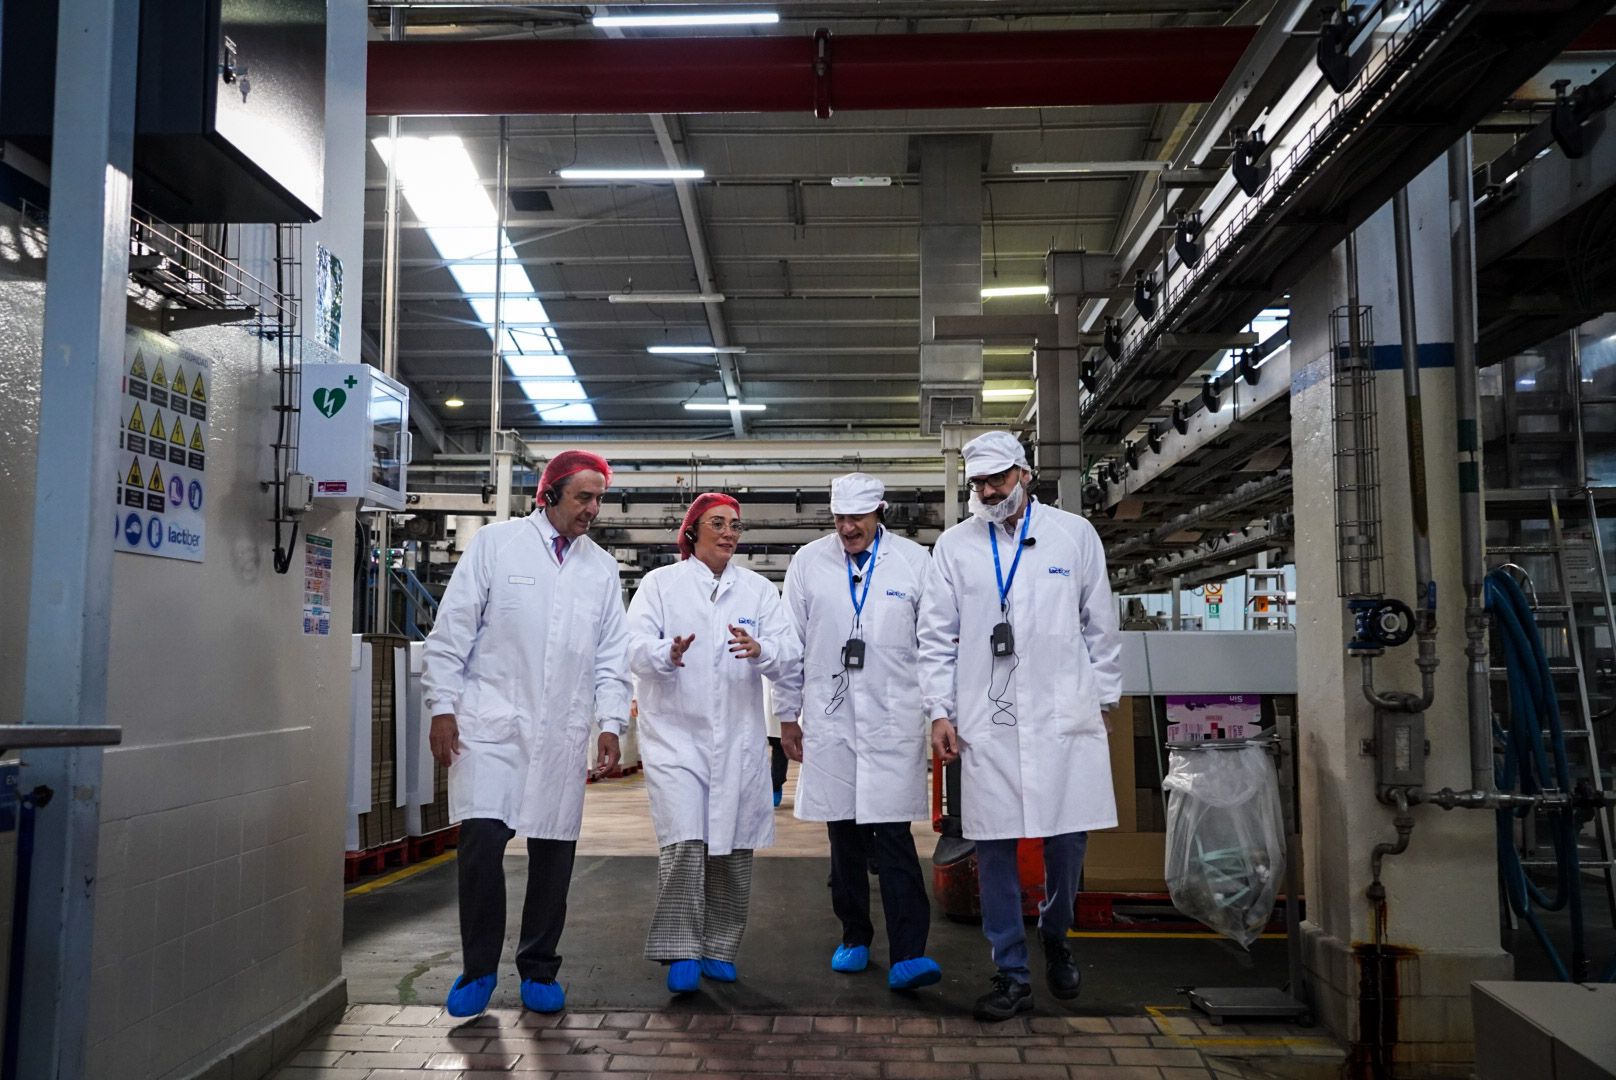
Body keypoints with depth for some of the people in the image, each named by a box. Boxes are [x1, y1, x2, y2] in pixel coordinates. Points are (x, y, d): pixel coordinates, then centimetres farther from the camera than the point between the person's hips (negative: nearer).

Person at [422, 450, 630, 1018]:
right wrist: (442, 706, -5)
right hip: (491, 721, -3)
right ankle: (479, 969, 7)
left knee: (554, 853, 5)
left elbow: (611, 655, 13)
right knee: (482, 838, -12)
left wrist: (610, 723, 5)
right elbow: (453, 629, 0)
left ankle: (538, 971, 22)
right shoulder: (496, 542, 2)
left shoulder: (602, 568, 12)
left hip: (562, 733, 3)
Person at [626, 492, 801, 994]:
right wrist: (668, 653, -31)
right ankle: (682, 952, -1)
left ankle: (719, 949, 22)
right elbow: (637, 647, -8)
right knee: (683, 843, -14)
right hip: (675, 733, -3)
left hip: (738, 737, 3)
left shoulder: (759, 589, 10)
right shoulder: (660, 583, 4)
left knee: (732, 847, 7)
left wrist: (760, 650, -25)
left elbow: (787, 650, -2)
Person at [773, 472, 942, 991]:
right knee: (844, 836, 9)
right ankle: (854, 937, 24)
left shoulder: (915, 561, 2)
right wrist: (788, 714, 10)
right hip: (829, 720, 2)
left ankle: (908, 954, -5)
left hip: (894, 720, -2)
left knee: (893, 835, -7)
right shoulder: (808, 563, 5)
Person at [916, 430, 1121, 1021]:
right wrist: (940, 712, 1)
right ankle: (1011, 975, 15)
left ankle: (1056, 941, 31)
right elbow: (937, 636, 7)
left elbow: (1100, 625, 11)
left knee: (1067, 839, 3)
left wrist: (1103, 700, 9)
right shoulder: (954, 545, 7)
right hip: (987, 722, 0)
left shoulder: (1075, 534, 7)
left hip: (1064, 716, 0)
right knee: (994, 846, 2)